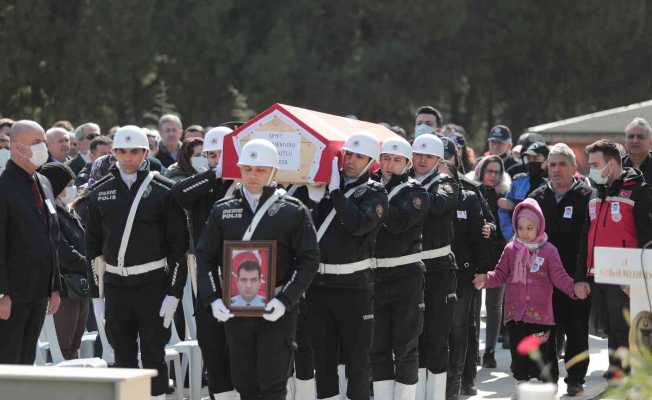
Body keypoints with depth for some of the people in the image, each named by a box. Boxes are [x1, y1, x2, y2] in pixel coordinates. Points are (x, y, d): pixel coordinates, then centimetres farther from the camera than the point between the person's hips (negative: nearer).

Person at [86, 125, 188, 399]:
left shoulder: (163, 191, -4)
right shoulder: (101, 191, 7)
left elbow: (179, 246, -4)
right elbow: (93, 246, 11)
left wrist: (174, 292, -10)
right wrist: (96, 293, 7)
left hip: (153, 284, -4)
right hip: (115, 284, 4)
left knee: (153, 354, 0)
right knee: (123, 355, 8)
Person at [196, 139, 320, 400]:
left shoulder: (293, 211, -2)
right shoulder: (223, 210, 8)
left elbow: (309, 260, -3)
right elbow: (205, 256, 10)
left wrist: (285, 300, -14)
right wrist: (213, 298, -3)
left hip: (277, 311, -3)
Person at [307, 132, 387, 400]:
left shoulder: (375, 194, -3)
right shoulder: (325, 186, 9)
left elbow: (358, 224, -22)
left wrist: (335, 191, -16)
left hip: (354, 287, -4)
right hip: (318, 284, 4)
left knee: (356, 357, 2)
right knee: (322, 355, 10)